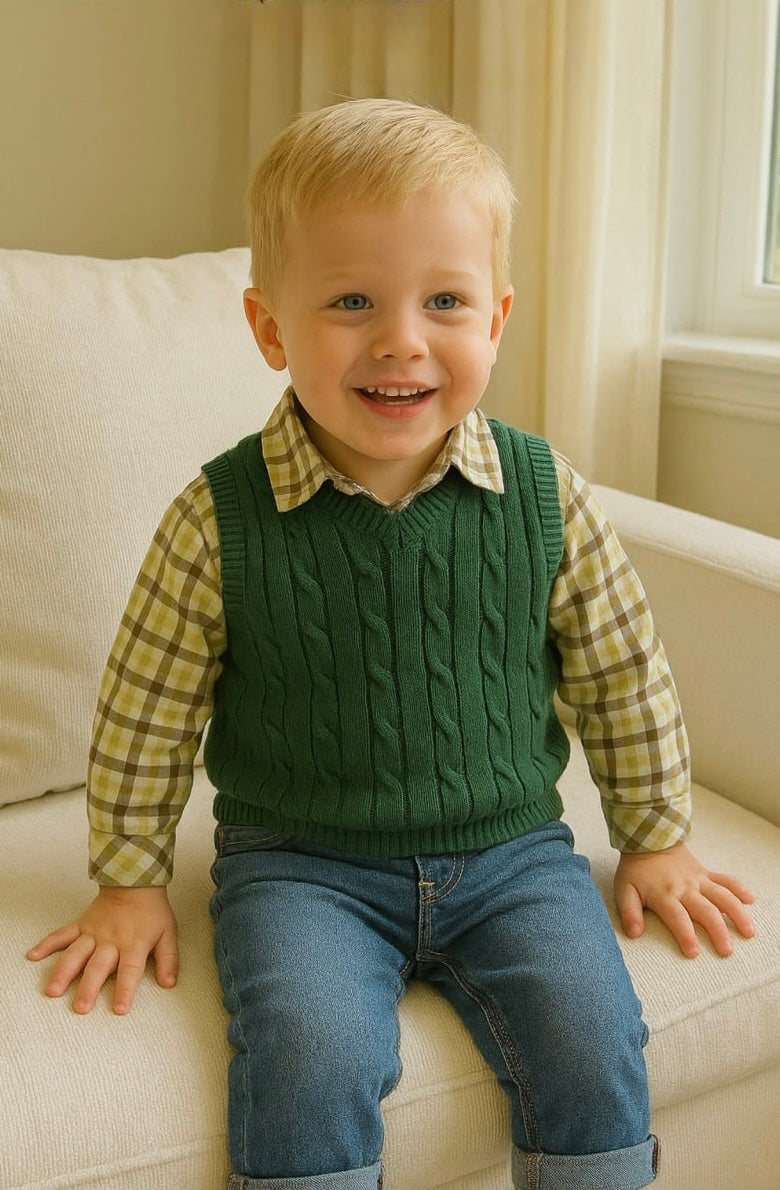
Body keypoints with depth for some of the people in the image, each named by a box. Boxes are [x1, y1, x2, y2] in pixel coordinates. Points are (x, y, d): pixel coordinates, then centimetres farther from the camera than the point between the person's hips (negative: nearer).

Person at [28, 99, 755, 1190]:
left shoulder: (549, 499, -7)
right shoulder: (222, 519, -12)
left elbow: (623, 677, 6)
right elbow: (145, 715, 0)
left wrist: (656, 840, 12)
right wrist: (131, 881, 4)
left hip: (509, 851, 2)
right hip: (300, 862, -1)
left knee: (593, 1048, -16)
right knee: (309, 1059, -24)